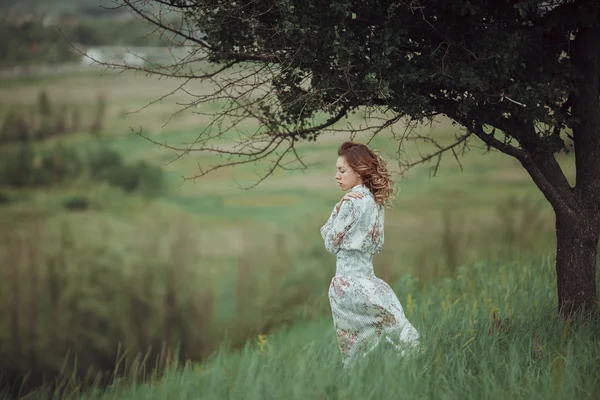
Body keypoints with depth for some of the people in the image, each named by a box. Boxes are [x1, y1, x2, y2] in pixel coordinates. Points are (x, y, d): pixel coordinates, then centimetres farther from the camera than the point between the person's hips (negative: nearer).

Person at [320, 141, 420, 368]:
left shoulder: (353, 201, -14)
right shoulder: (375, 201, 10)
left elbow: (332, 243, -7)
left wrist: (338, 208, -7)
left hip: (348, 281, -8)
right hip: (366, 276, 8)